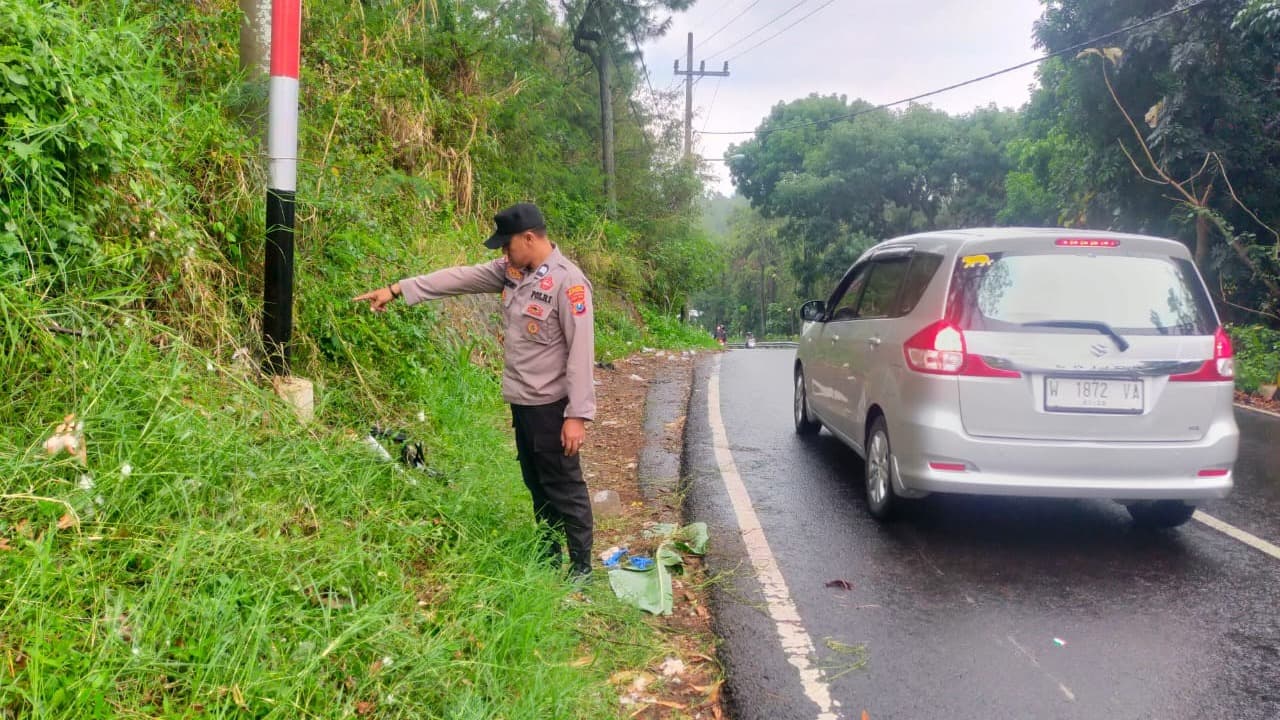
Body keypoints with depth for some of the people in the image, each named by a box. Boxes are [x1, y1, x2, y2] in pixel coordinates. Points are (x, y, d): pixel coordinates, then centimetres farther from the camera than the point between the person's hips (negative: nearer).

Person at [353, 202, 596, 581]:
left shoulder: (567, 282, -20)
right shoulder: (512, 270, 5)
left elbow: (581, 352, -22)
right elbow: (459, 278, 8)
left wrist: (578, 414, -24)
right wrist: (397, 290, 6)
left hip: (550, 405, -8)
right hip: (522, 400, 9)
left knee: (564, 487, 1)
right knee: (536, 483, 18)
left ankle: (581, 568, 13)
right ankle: (547, 559, 31)